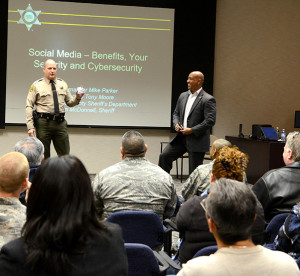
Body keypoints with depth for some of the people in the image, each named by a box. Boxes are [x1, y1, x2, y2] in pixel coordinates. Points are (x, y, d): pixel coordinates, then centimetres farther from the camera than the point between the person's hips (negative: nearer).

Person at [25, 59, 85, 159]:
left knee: (65, 155, 4)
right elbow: (29, 106, -3)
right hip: (43, 123, -3)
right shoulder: (37, 85, 0)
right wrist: (30, 126, -11)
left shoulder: (63, 84, 12)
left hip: (60, 123, 3)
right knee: (43, 156, 4)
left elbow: (69, 102, 15)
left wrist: (77, 98, -8)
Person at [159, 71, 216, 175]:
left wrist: (192, 130, -19)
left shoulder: (208, 100, -11)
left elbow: (210, 121, -18)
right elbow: (176, 113, 21)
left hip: (197, 141, -6)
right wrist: (176, 123, -1)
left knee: (194, 172, 1)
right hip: (181, 138, 7)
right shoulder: (183, 96, 12)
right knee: (164, 156, -2)